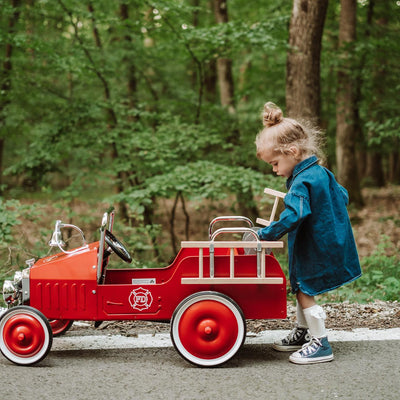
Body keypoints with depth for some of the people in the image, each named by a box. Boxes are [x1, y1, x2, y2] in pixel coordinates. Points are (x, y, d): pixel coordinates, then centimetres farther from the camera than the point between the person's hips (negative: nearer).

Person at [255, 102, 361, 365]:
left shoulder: (302, 183, -23)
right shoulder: (321, 173, 7)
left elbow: (292, 217, -32)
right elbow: (342, 197, 17)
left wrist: (265, 234, -25)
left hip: (315, 252, -10)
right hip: (330, 243, 10)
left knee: (305, 293, -3)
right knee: (302, 289, 20)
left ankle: (320, 344, 4)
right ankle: (303, 333, 34)